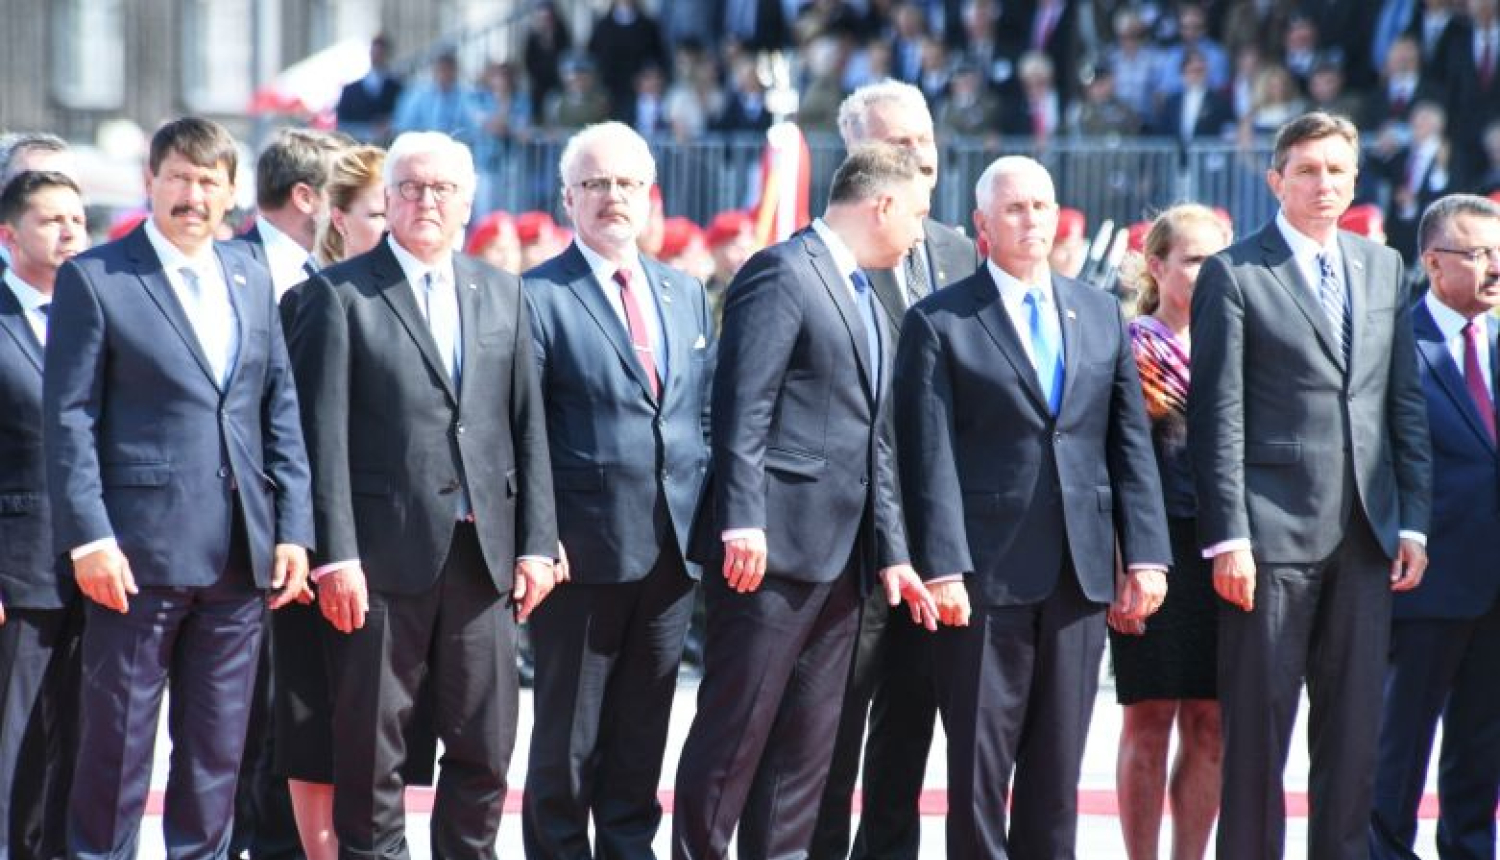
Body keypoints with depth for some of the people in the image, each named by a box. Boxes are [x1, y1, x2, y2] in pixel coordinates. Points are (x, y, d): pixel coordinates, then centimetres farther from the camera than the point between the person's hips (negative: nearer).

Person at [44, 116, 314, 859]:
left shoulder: (251, 281, 14)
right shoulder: (93, 279, -2)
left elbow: (281, 413, 14)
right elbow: (67, 418, -6)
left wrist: (293, 529, 5)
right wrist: (88, 537, -14)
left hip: (240, 555, 5)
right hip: (141, 548, -5)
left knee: (218, 747, 9)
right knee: (118, 742, 0)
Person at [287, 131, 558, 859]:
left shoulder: (501, 294, 13)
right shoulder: (339, 295, 0)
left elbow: (528, 426, 12)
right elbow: (322, 437, -5)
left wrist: (536, 543, 4)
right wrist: (335, 555, -12)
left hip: (484, 553, 4)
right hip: (384, 553, -4)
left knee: (485, 746, 6)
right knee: (372, 748, 1)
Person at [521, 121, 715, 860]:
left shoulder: (685, 294, 13)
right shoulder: (539, 297, -5)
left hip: (671, 550, 5)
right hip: (582, 550, -5)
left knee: (641, 739, 12)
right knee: (566, 742, 3)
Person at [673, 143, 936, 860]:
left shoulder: (866, 301, 22)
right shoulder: (782, 272, -7)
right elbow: (742, 410, -15)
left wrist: (890, 552, 14)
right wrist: (742, 523, -23)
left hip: (841, 559, 9)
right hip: (774, 548, -9)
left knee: (807, 747, 8)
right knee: (734, 733, -6)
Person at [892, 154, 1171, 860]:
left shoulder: (1101, 314, 13)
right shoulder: (939, 324, 0)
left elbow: (1131, 444, 10)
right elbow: (930, 459, -6)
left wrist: (1145, 556, 2)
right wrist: (941, 568, -14)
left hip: (1081, 570, 4)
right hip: (986, 576, -4)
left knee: (1058, 767, 7)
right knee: (980, 768, 0)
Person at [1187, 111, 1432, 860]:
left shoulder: (1383, 268, 14)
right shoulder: (1234, 275, -1)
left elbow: (1406, 403, 14)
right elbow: (1219, 417, -6)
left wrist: (1413, 521, 7)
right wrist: (1228, 537, -12)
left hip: (1364, 537, 5)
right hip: (1273, 533, -5)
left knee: (1355, 728, 7)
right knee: (1258, 726, -1)